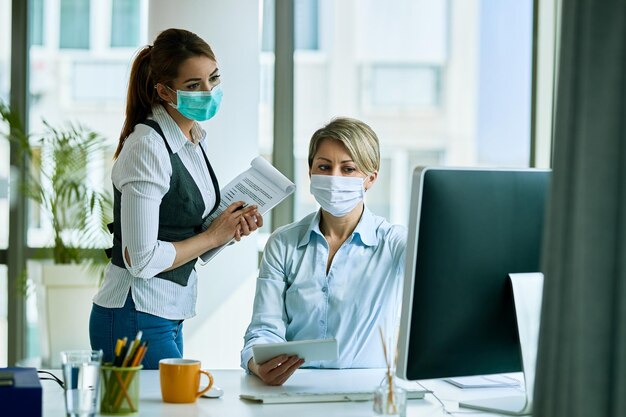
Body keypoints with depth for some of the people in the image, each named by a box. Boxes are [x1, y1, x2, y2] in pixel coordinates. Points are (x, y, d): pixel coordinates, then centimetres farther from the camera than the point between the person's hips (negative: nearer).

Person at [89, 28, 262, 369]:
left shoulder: (195, 140, 8)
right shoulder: (148, 147, -19)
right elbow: (142, 259, -22)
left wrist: (231, 227, 0)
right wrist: (212, 236, -10)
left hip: (168, 316, 9)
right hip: (134, 319, -9)